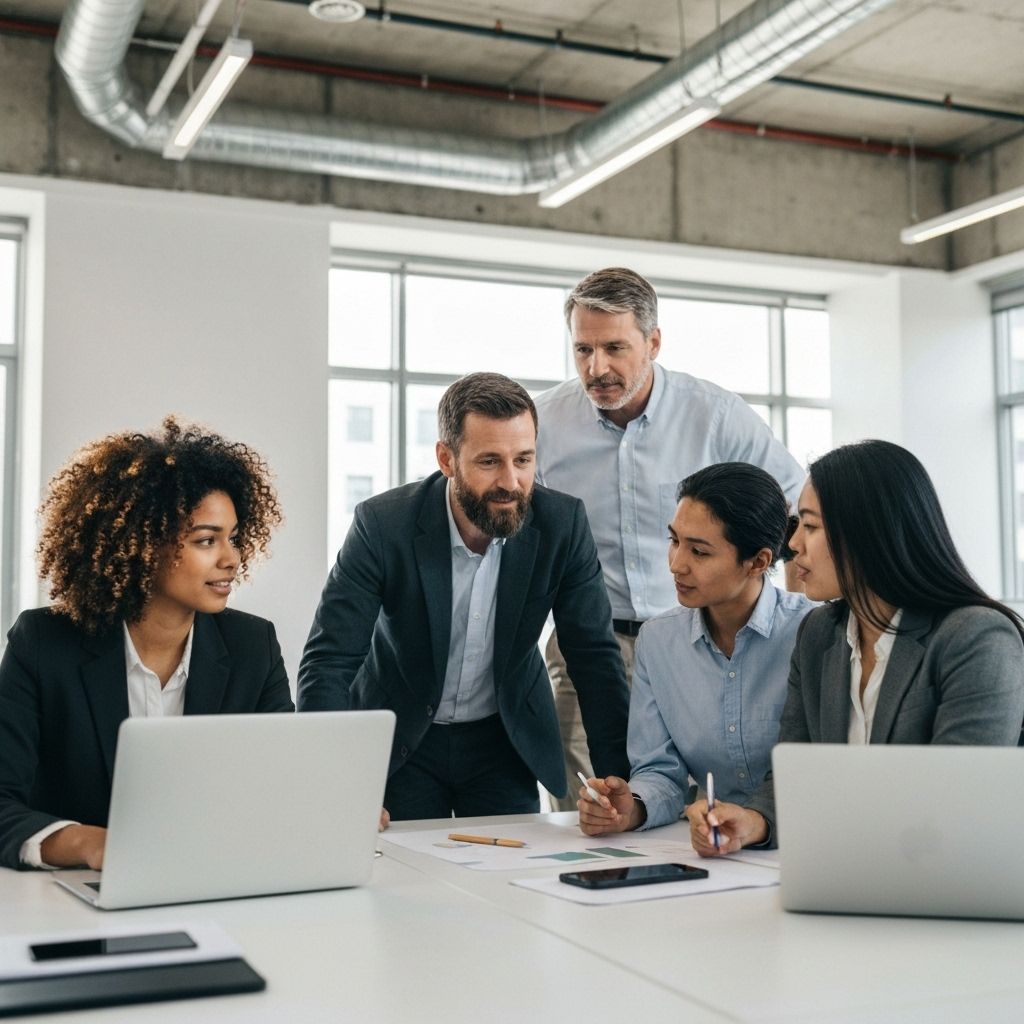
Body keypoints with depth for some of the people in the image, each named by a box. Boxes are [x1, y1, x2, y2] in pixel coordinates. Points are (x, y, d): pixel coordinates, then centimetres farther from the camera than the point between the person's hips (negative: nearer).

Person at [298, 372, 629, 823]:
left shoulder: (562, 522, -17)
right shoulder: (382, 525, -23)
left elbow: (595, 655, -10)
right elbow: (329, 661, -23)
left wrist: (619, 780, -17)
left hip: (508, 739, 2)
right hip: (399, 740, -2)